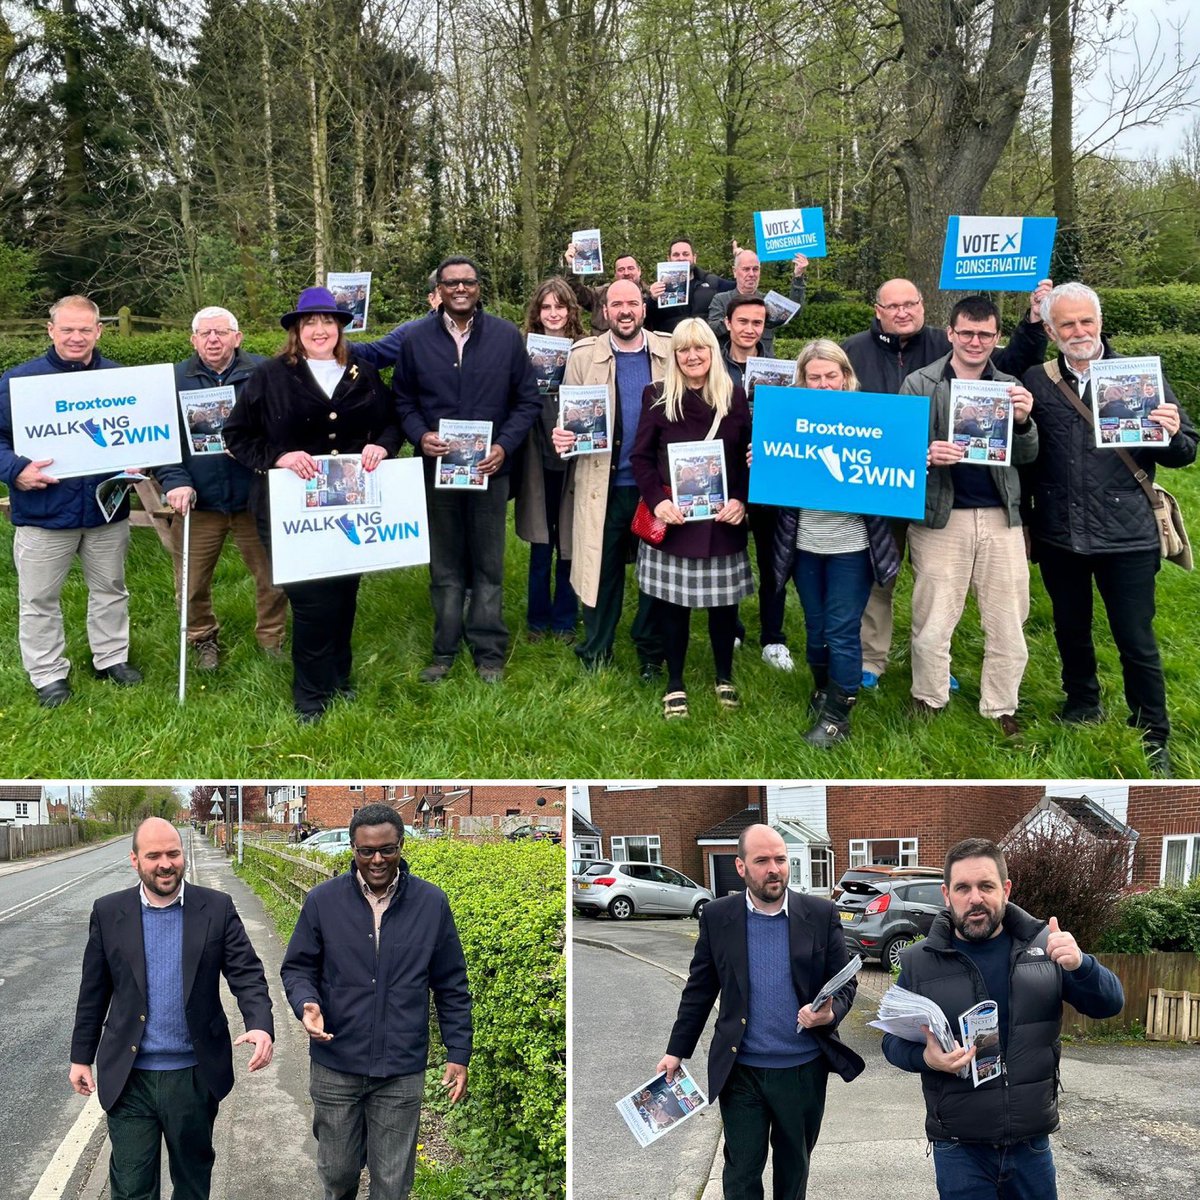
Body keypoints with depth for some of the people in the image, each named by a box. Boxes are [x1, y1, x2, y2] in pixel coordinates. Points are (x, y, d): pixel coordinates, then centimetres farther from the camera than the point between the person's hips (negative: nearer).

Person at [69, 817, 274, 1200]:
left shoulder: (217, 908, -5)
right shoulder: (108, 912, -2)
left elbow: (247, 975, -7)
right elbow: (93, 992, 6)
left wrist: (261, 1025, -25)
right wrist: (81, 1056, 9)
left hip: (195, 1076, 0)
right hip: (128, 1078, 0)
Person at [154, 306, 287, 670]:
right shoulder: (175, 380, 3)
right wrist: (175, 482, -13)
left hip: (255, 500, -1)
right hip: (198, 503, 1)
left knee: (273, 578, 9)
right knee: (192, 585, 11)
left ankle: (272, 638, 31)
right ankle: (203, 639, 35)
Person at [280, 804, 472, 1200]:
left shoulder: (432, 903, -2)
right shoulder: (322, 900, -4)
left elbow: (451, 987, 4)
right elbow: (297, 968, 5)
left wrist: (458, 1055, 1)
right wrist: (307, 1003, -16)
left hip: (402, 1072, 0)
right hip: (335, 1067, 0)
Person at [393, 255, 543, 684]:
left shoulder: (507, 336, -1)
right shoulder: (417, 338, 1)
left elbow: (528, 400, 2)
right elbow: (402, 399, 8)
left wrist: (504, 445, -10)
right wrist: (420, 435, -10)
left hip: (489, 468, -1)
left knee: (488, 566, 7)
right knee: (444, 566, 10)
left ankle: (489, 652, 16)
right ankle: (444, 651, 20)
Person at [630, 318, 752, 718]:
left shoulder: (735, 397, 5)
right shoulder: (657, 397, 1)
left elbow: (751, 457, 5)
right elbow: (641, 456, 0)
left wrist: (741, 500, -10)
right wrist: (656, 500, -15)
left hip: (722, 520, 1)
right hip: (672, 519, -1)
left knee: (723, 601, 8)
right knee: (672, 602, 5)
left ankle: (724, 677, 28)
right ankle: (675, 684, 20)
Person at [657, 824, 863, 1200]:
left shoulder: (821, 914, -5)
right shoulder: (717, 916, -4)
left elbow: (845, 983, 0)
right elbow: (699, 990, 4)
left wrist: (830, 1013, -21)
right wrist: (676, 1051, 3)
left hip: (804, 1069, 1)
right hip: (741, 1071, 0)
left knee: (794, 1165, 18)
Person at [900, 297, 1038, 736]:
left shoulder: (1009, 388, 10)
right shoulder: (919, 385, 1)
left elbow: (1027, 456, 6)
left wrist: (1023, 421, -15)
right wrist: (927, 455, -25)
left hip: (1001, 517, 3)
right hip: (940, 516, -3)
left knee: (1008, 622, 7)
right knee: (933, 620, 2)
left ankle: (1001, 709, 21)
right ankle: (928, 701, 21)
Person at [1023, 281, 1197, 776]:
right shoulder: (1036, 382, 2)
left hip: (1127, 536, -2)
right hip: (1058, 536, 2)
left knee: (1136, 641, 2)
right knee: (1071, 630, 20)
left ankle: (1153, 737, 19)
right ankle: (1082, 706, 42)